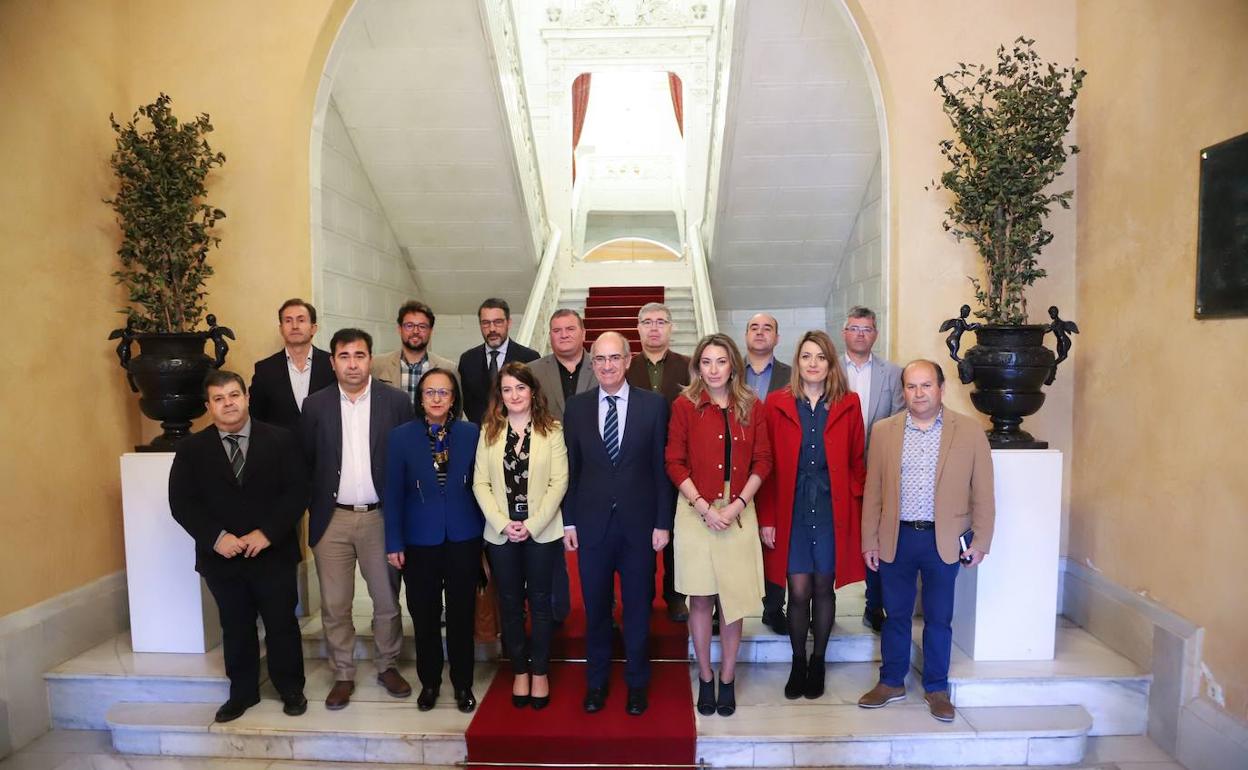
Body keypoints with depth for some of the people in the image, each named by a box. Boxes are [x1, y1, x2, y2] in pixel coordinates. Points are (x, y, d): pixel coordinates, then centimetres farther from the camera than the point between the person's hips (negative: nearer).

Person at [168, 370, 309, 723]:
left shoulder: (280, 440, -3)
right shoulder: (191, 449, 2)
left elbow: (296, 491, -7)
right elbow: (181, 502, -3)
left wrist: (267, 533, -16)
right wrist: (215, 538, -15)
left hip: (274, 553, -1)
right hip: (221, 557, 2)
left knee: (282, 625, 9)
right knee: (236, 628, 14)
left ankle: (291, 689, 26)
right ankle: (242, 692, 31)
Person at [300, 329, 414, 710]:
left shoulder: (396, 401, -3)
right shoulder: (315, 405, 1)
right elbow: (305, 462, 6)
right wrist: (313, 508, 2)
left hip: (380, 517, -1)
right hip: (332, 520, 1)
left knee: (387, 599, 11)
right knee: (334, 605, 9)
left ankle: (388, 666, 31)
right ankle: (343, 675, 26)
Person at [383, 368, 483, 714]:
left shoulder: (471, 434, -2)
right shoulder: (401, 436, -3)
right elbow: (394, 493, -2)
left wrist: (484, 535, 1)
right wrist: (394, 543, -4)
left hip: (463, 539, 0)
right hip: (419, 541, 0)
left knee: (462, 614, 10)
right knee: (424, 615, 12)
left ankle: (463, 684, 27)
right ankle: (429, 682, 32)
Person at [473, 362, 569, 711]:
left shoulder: (551, 430, -3)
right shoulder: (489, 431, 4)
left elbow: (559, 482, -7)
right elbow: (480, 483, 1)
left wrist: (532, 524, -13)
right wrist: (503, 523, -10)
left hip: (542, 532, -2)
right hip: (501, 533, 2)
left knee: (540, 602, 8)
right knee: (510, 604, 12)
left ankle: (540, 672, 24)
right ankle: (519, 671, 28)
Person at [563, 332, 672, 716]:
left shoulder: (654, 404, -3)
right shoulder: (576, 407, 2)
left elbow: (661, 467, -3)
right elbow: (570, 467, 5)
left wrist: (663, 522, -5)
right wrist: (568, 521, 3)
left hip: (638, 522, -1)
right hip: (591, 523, 1)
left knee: (637, 607, 12)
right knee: (595, 608, 13)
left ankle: (637, 683, 31)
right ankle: (596, 681, 33)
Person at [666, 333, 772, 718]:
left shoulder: (752, 407, 3)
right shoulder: (685, 406, -3)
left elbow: (762, 462, 3)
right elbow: (674, 463, -3)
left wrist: (737, 505, -8)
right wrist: (703, 507, -12)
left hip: (739, 512, 1)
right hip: (696, 512, -1)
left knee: (733, 600, 7)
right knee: (700, 599, 8)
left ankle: (727, 680, 22)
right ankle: (705, 679, 23)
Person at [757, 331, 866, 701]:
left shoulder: (848, 404, 2)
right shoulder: (778, 403, 0)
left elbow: (857, 462, 4)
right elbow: (767, 465, -1)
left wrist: (855, 508, -5)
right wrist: (766, 518, -4)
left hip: (832, 511, 1)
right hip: (791, 511, -1)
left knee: (823, 589, 11)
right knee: (799, 592, 4)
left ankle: (818, 661, 31)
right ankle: (798, 663, 26)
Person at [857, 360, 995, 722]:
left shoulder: (969, 431, -2)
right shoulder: (884, 431, 1)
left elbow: (982, 492, 1)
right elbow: (872, 491, 3)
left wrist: (980, 541, -1)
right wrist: (870, 540, 2)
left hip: (944, 540, -1)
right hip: (896, 538, 1)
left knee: (939, 618, 11)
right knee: (895, 614, 13)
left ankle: (937, 688, 28)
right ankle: (892, 682, 29)